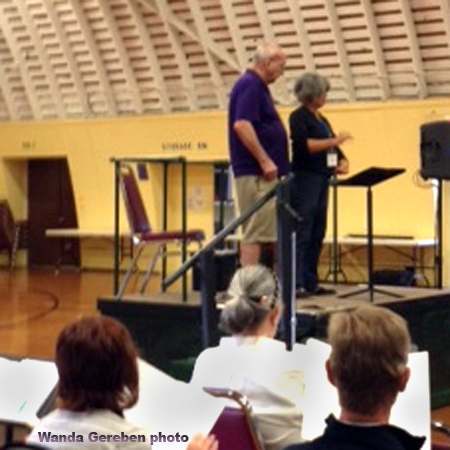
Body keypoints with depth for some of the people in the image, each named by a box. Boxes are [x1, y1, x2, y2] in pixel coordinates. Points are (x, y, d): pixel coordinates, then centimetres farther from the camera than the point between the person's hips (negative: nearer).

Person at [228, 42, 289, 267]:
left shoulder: (257, 86, 19)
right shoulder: (249, 85, -13)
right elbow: (241, 125, -24)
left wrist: (271, 163, 21)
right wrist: (265, 161, -23)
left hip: (264, 173, 10)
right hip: (256, 173, -10)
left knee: (269, 233, 12)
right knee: (256, 233, -10)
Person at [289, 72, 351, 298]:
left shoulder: (321, 120, 19)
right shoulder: (298, 117, -5)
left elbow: (334, 149, 21)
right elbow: (303, 145, -19)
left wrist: (342, 161, 0)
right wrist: (334, 141, -20)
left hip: (321, 180, 9)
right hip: (304, 179, -9)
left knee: (317, 235, 8)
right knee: (301, 234, -12)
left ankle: (310, 283, 12)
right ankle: (296, 284, -14)